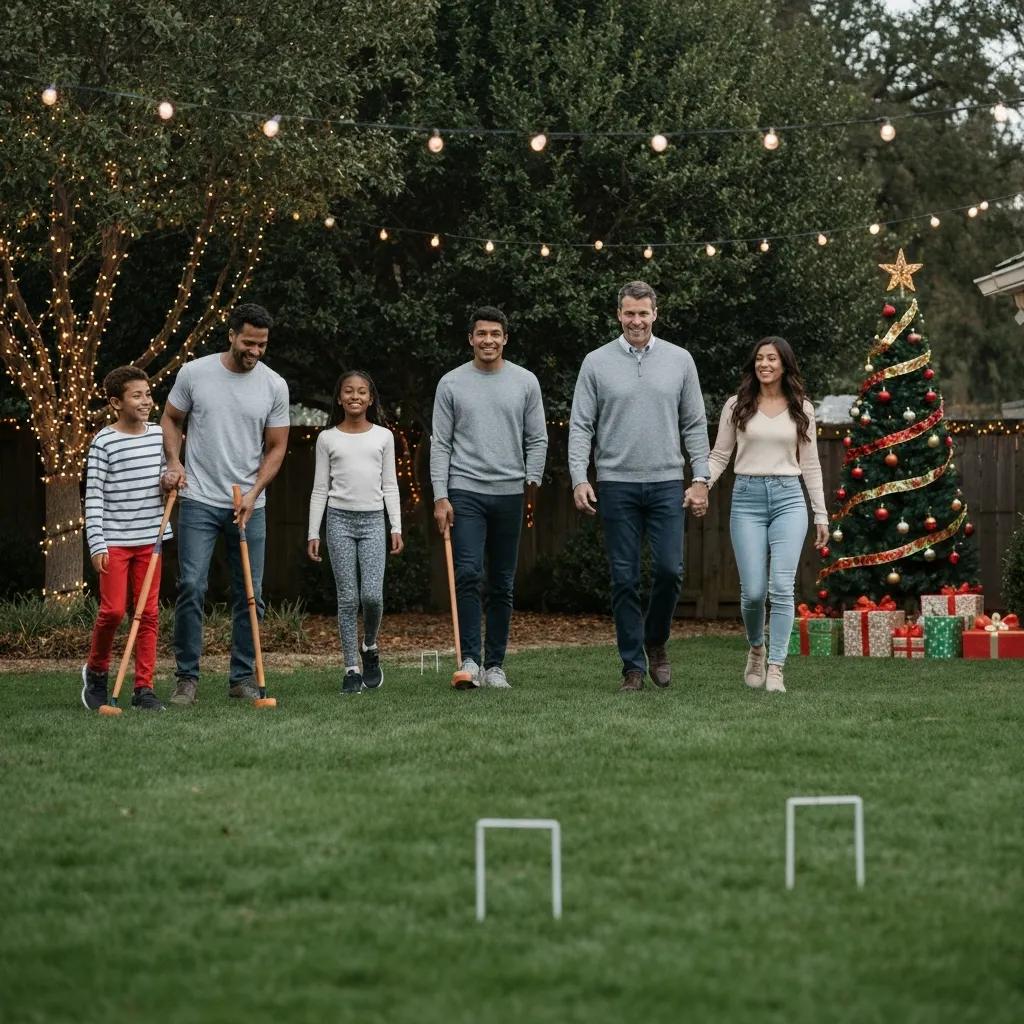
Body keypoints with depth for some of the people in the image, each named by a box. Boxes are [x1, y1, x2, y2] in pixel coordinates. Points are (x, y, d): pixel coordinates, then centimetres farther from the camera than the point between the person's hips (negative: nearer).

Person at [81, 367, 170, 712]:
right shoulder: (104, 443, -8)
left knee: (149, 613, 3)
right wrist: (96, 544, -14)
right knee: (113, 610, -7)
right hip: (114, 540, -5)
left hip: (149, 539, 5)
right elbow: (93, 496, -9)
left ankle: (144, 687, 8)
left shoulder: (159, 435, 8)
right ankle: (96, 671, 18)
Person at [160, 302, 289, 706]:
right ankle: (187, 678, -1)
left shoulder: (274, 386, -1)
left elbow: (276, 447, 3)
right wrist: (174, 461, -8)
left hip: (249, 506, 2)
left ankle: (243, 677, 14)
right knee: (192, 587, -9)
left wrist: (253, 492, -9)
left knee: (250, 594, 4)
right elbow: (170, 419, 9)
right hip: (199, 501, -2)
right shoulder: (194, 373, -3)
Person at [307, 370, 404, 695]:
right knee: (347, 598, -2)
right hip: (340, 519, 0)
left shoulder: (383, 437, 8)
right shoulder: (327, 439, 5)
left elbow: (390, 486, 9)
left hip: (372, 520, 0)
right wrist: (313, 533, 1)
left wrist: (396, 527, 2)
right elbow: (320, 489, 6)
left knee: (372, 594, -11)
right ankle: (351, 668, 4)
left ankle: (369, 647, 17)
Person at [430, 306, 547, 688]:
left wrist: (532, 480, -6)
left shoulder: (525, 382, 5)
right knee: (469, 575, -16)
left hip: (509, 495, 2)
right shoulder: (451, 383, 1)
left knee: (502, 585, 6)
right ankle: (470, 658, -13)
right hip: (465, 492, -2)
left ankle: (495, 665, 12)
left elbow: (537, 439, 7)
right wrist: (440, 496, -7)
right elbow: (440, 444, 0)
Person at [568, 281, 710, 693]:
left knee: (669, 569, -8)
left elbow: (695, 425, 8)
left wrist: (701, 478, 0)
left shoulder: (679, 360, 7)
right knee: (625, 579, 1)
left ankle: (656, 641, 18)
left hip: (667, 484, 1)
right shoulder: (597, 362, 3)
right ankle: (633, 665, 8)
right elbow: (580, 426, 2)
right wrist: (579, 479, -9)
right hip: (617, 485, -1)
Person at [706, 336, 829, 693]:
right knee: (753, 591, -4)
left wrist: (821, 515, 10)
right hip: (747, 498, 0)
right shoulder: (737, 406, 6)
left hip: (788, 498, 0)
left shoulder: (801, 409, 8)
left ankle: (775, 670, -8)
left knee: (782, 587, -11)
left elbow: (810, 465, 12)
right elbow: (720, 456, 8)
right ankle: (756, 649, 26)